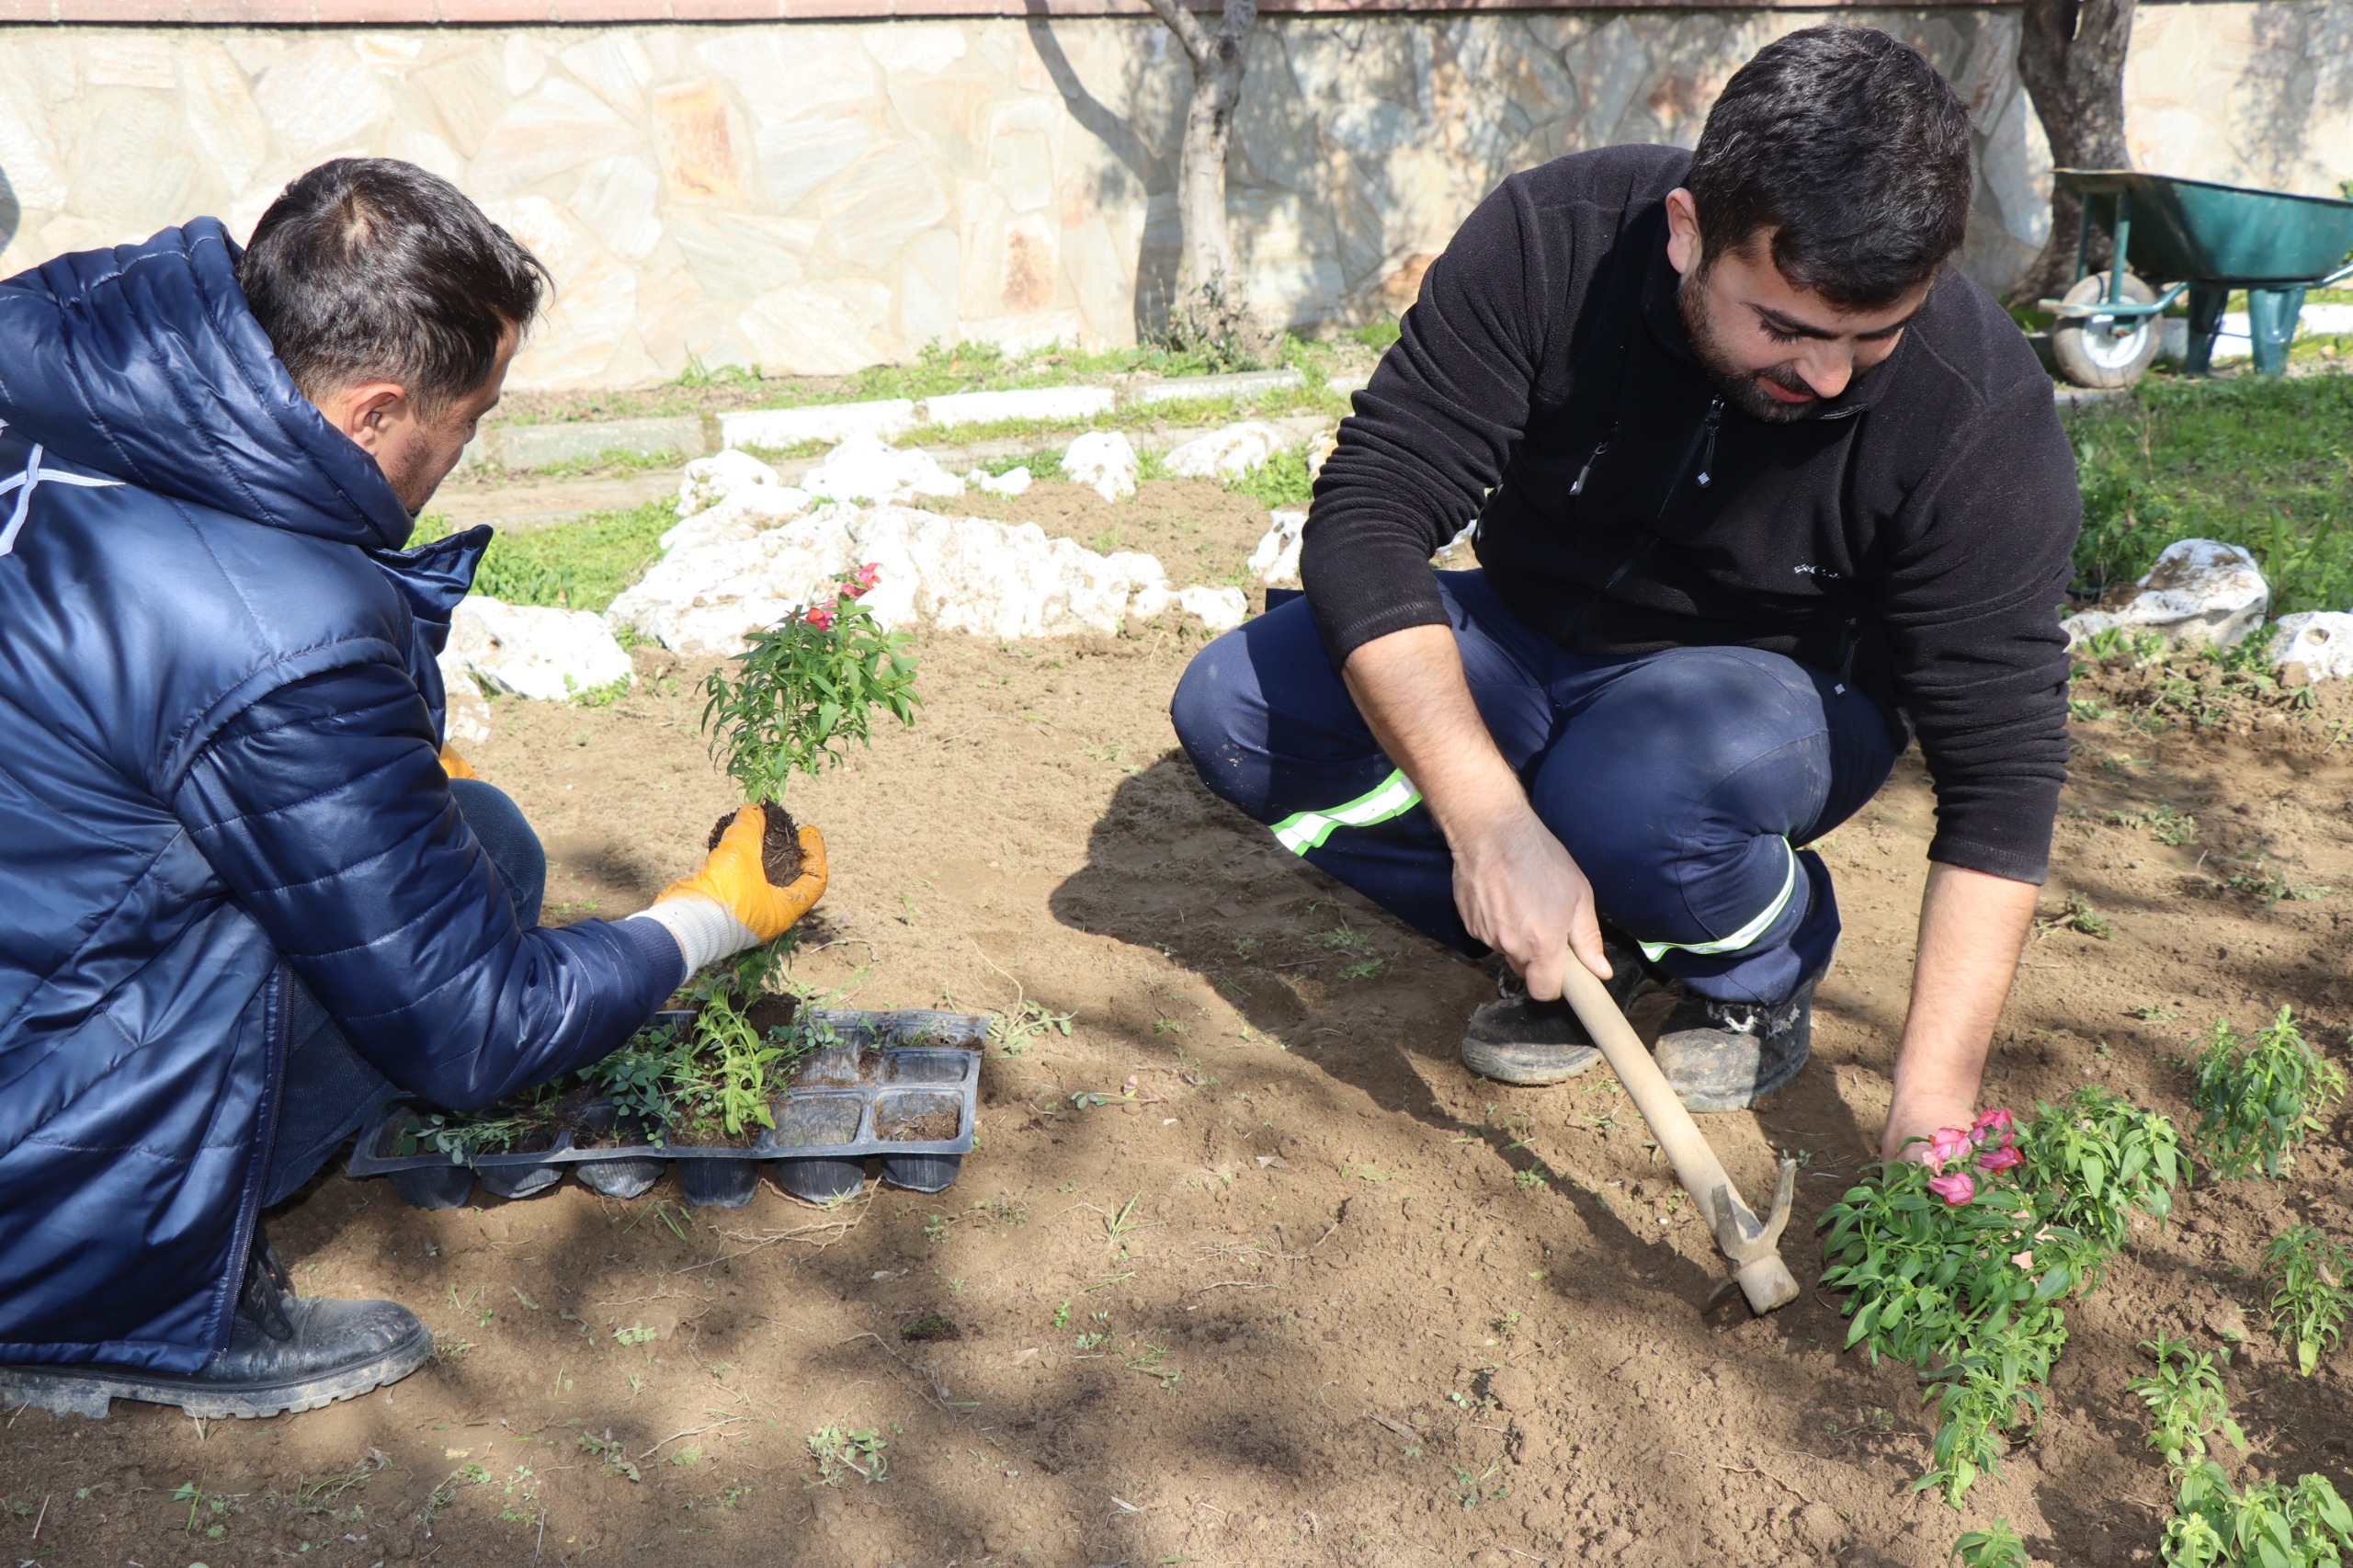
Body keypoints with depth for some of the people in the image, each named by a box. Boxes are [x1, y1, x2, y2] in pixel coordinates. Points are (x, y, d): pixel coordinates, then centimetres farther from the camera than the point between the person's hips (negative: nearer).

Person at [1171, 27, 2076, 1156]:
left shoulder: (1985, 415, -26)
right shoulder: (1551, 242, -24)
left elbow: (2001, 775, -23)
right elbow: (1366, 515, -27)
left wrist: (1931, 1110, -30)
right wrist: (1488, 821, -39)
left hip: (1782, 691, -3)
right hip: (1528, 644, 3)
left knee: (1639, 785, -38)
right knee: (1231, 712, -18)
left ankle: (1765, 971, -1)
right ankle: (1581, 951, -1)